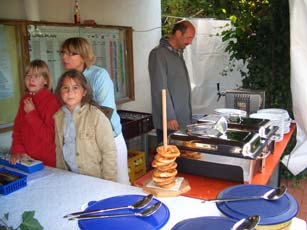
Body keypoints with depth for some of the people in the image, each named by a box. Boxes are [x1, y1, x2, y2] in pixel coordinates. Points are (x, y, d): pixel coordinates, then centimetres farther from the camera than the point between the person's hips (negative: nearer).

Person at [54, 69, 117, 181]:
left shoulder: (96, 115, -11)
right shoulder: (58, 117, 5)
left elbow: (109, 152, -9)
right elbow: (59, 149, 14)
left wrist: (109, 184, -8)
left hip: (95, 180, -4)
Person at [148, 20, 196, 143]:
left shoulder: (178, 54, 16)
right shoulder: (159, 54, -11)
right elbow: (160, 88, -17)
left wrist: (188, 117, 17)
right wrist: (170, 117, -19)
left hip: (184, 120, 8)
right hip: (170, 121, -8)